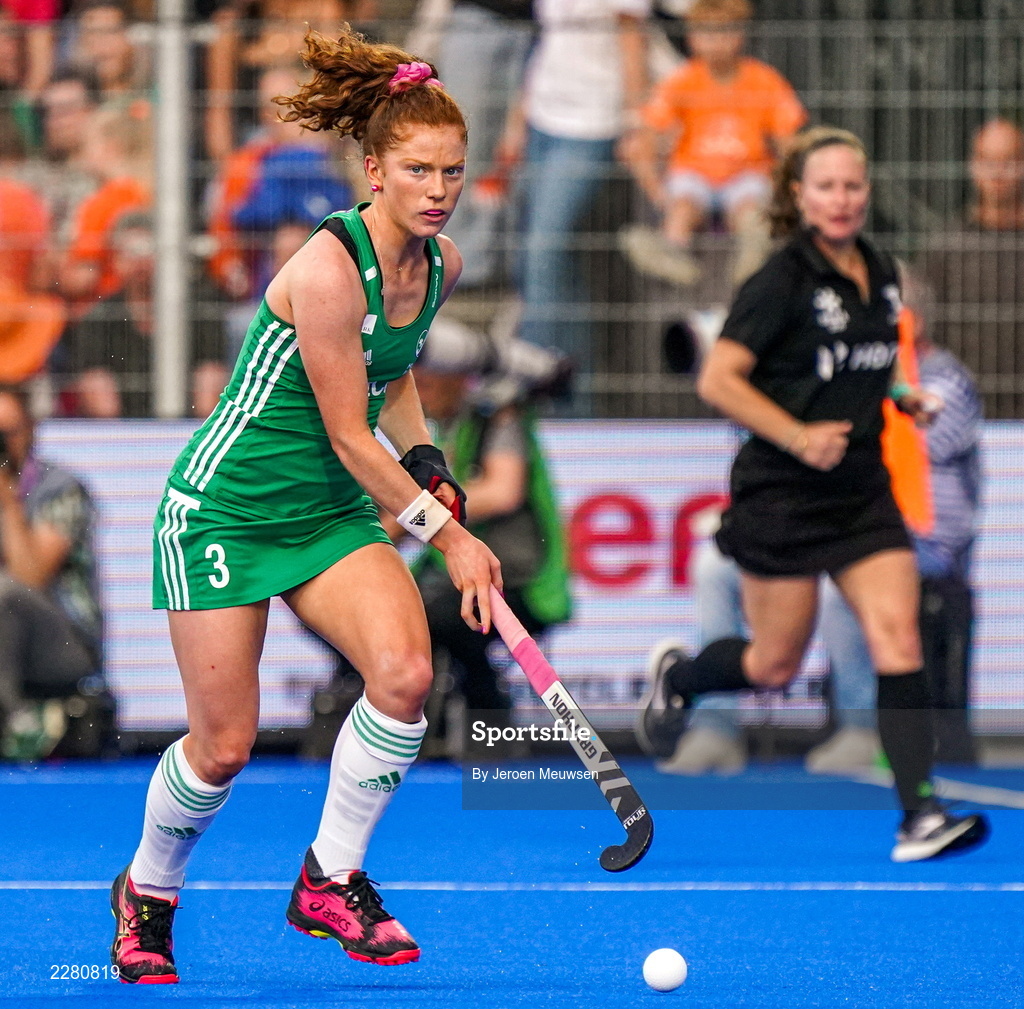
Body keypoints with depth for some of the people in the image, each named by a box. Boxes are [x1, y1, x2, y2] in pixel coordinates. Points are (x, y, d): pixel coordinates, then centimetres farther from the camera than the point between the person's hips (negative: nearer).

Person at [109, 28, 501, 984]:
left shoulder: (440, 265, -1)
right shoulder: (328, 268, -25)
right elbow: (349, 438, -20)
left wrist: (426, 462, 5)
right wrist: (446, 532, -14)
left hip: (330, 510, 6)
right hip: (225, 505, -6)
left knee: (404, 673, -19)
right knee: (224, 746, -3)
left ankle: (330, 880, 0)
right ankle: (146, 890, 28)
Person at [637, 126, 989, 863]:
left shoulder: (881, 272, 8)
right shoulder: (784, 281, -13)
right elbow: (718, 380, -16)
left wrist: (903, 396, 5)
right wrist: (799, 436, -23)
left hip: (864, 490, 5)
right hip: (783, 495, -5)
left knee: (898, 644, -10)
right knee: (775, 667, 5)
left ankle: (919, 816, -14)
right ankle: (677, 675, 37)